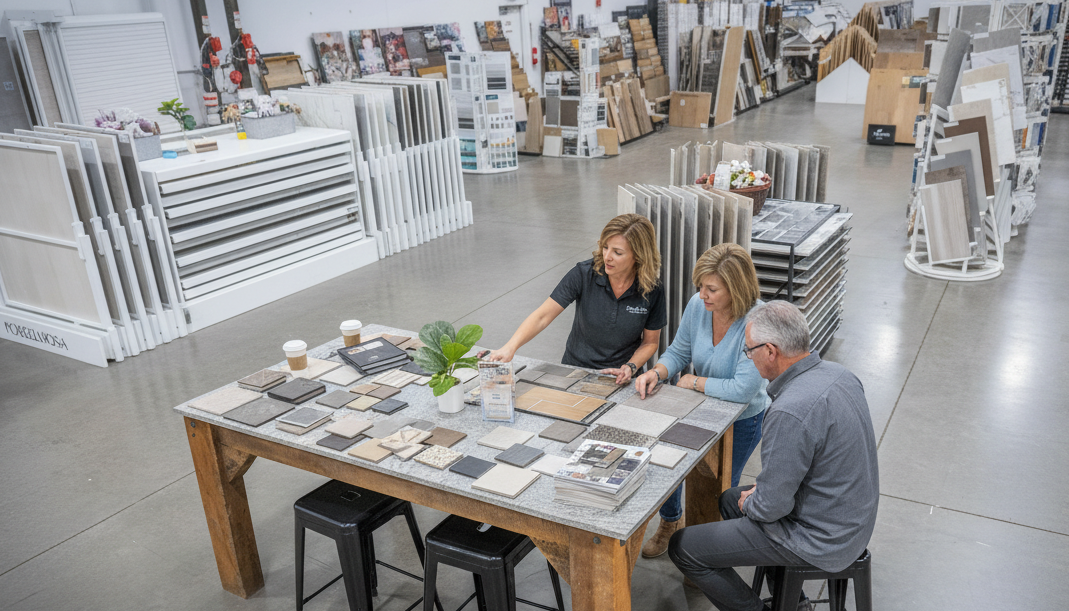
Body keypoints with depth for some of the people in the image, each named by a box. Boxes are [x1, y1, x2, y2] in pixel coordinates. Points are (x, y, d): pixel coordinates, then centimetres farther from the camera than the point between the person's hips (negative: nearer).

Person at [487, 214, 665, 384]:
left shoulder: (652, 289, -10)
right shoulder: (584, 274, -13)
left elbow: (650, 342, 4)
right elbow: (542, 316, -15)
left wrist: (630, 367, -14)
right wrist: (510, 348, -29)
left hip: (619, 380, 0)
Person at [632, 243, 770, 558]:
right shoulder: (698, 305, -17)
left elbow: (742, 390, -33)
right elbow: (679, 352, -1)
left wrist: (693, 382, -21)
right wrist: (656, 372, -22)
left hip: (743, 418, -4)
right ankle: (671, 522, 37)